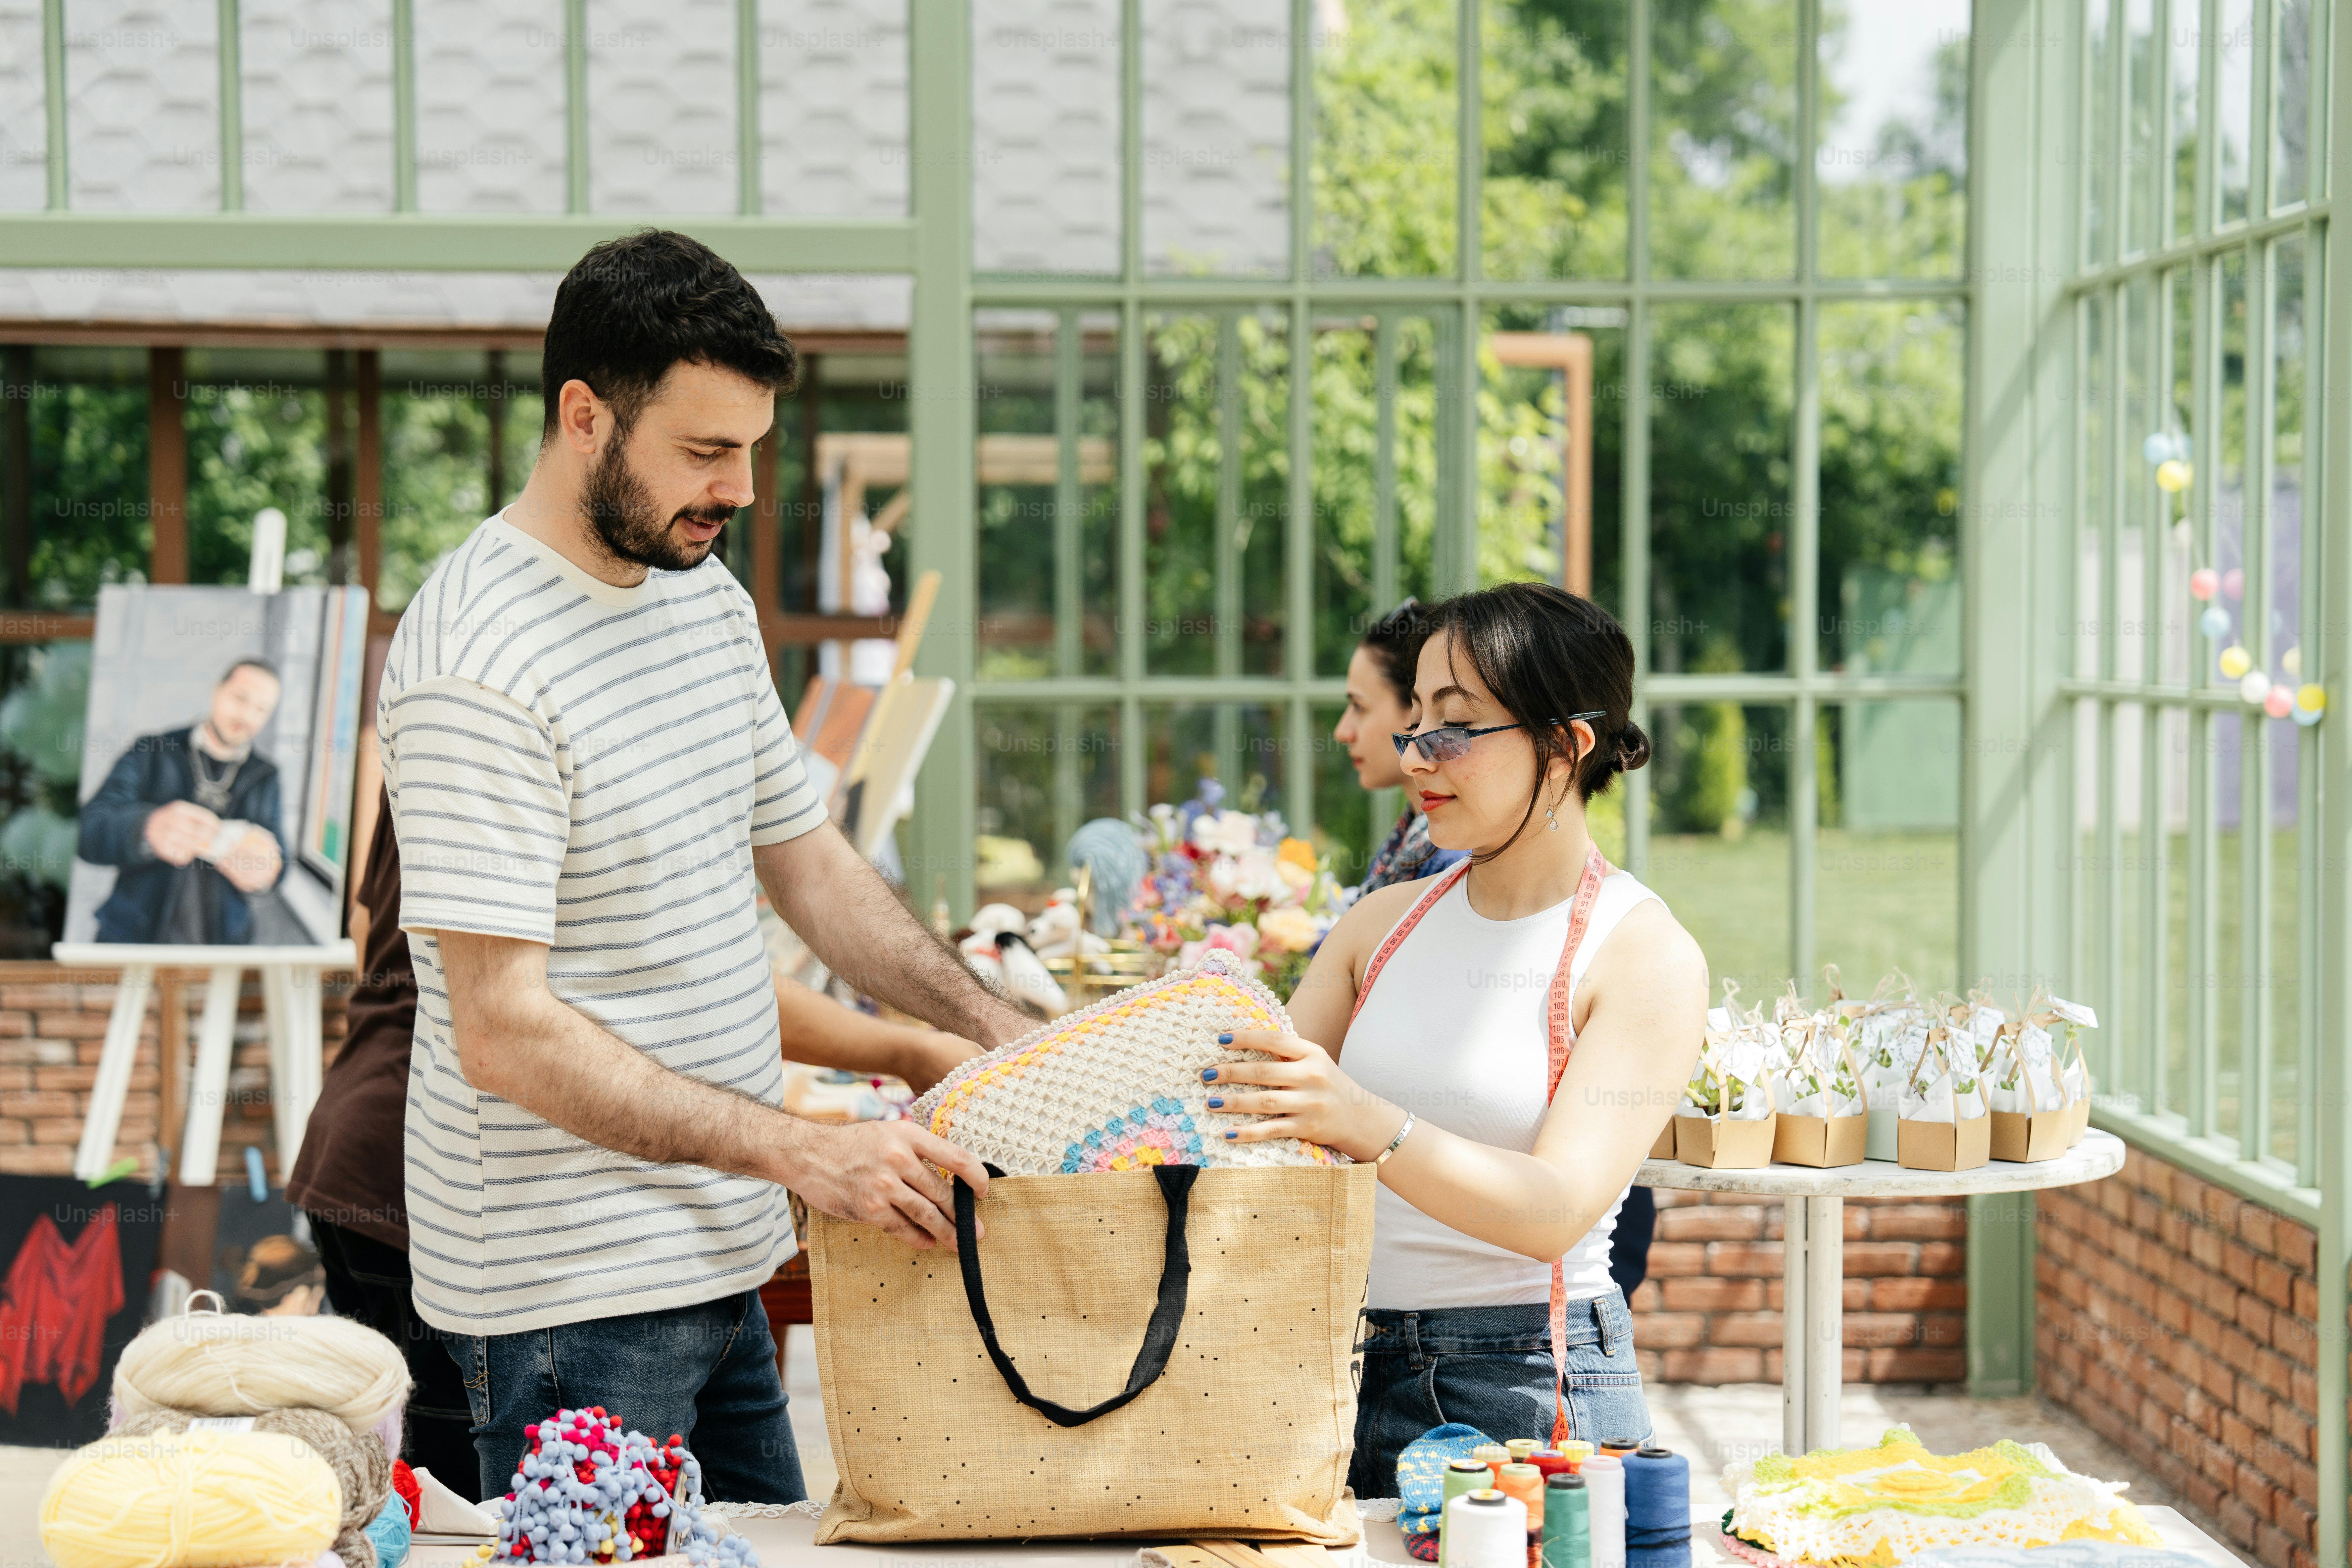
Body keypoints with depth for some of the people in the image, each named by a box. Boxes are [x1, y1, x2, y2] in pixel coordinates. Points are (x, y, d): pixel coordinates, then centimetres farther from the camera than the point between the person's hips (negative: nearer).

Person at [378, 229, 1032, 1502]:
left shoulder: (707, 595, 9)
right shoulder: (474, 664, -20)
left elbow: (805, 862, 19)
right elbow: (507, 1035, -24)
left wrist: (1001, 1033, 6)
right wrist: (804, 1153, -26)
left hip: (716, 1258, 9)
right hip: (570, 1292, -9)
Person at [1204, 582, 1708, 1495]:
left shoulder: (1647, 958, -6)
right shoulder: (1384, 924, 12)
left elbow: (1556, 1210, -18)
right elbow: (1270, 1115, 12)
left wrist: (1366, 1125, -32)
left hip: (1530, 1387, -5)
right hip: (1350, 1366, 5)